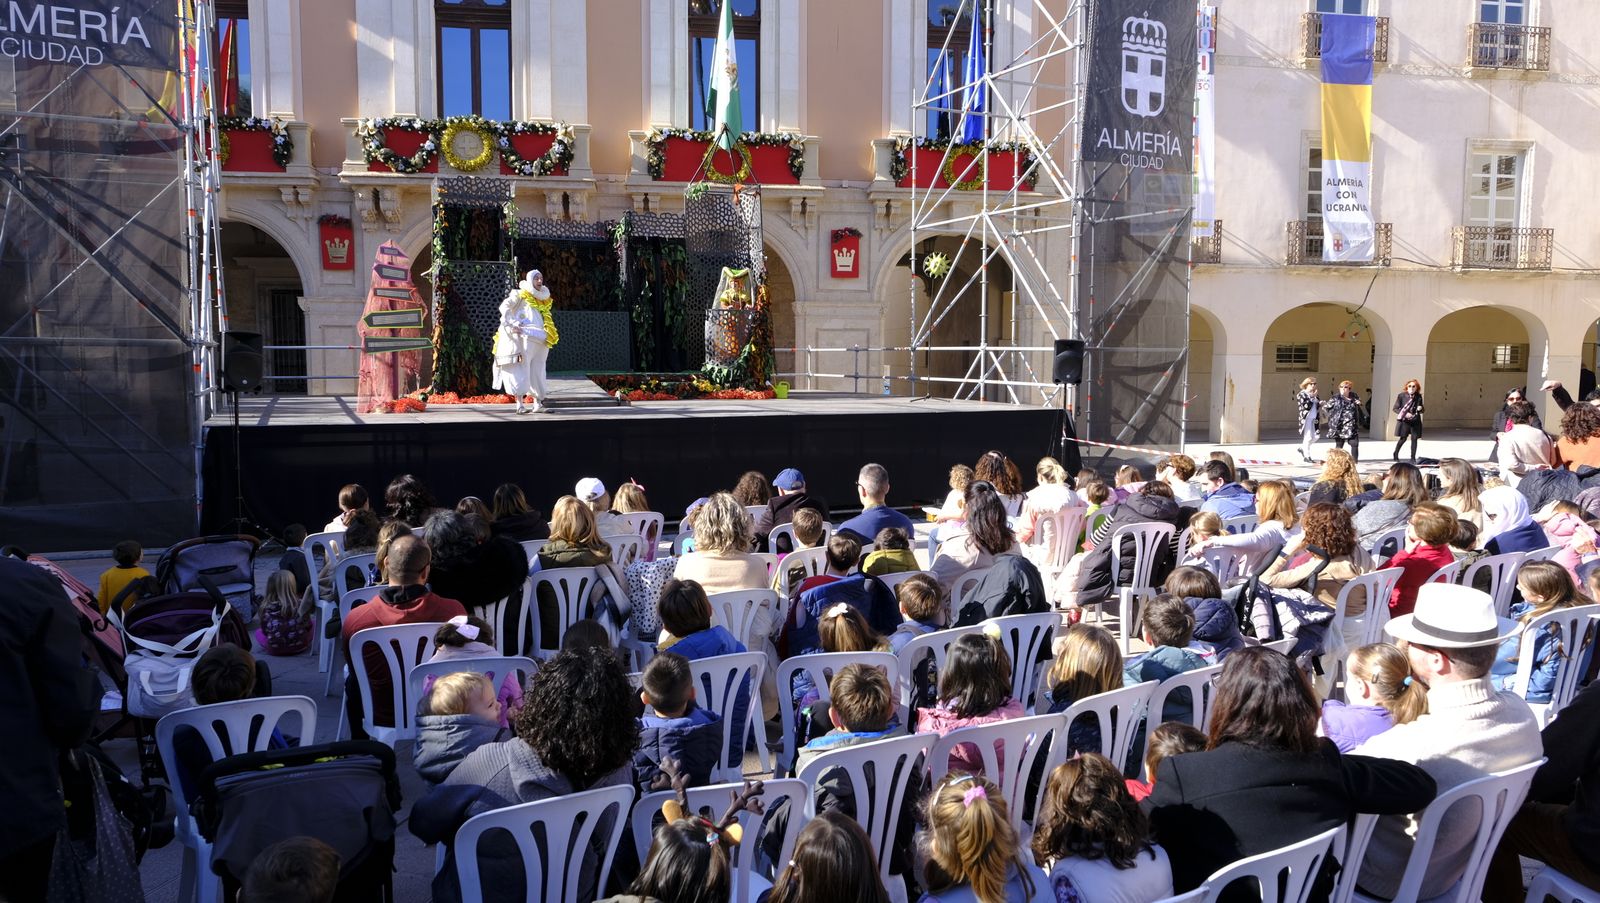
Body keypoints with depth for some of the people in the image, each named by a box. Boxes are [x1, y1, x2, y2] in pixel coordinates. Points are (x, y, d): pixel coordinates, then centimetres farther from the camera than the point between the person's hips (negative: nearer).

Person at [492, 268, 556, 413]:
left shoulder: (543, 299, 22)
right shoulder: (520, 294, 4)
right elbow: (504, 307, -4)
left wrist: (552, 333, 12)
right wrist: (511, 325, -15)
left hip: (540, 340, 6)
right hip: (525, 337, -6)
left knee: (537, 370, 7)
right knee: (522, 369, -8)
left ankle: (537, 403, 11)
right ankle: (519, 404, -9)